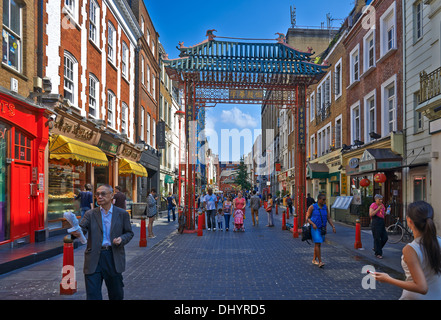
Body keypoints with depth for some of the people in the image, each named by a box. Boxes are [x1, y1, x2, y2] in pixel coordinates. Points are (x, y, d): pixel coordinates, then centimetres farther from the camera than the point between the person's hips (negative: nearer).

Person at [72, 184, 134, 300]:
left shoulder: (122, 214, 3)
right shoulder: (90, 214, 3)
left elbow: (129, 233, 9)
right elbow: (82, 228, -11)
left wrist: (122, 239, -12)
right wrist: (77, 232, -33)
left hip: (114, 257, 0)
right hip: (94, 259, 0)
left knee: (116, 294, 14)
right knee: (92, 295, 2)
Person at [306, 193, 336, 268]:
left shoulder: (325, 207, 4)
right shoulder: (312, 207, -9)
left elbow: (329, 218, 4)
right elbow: (307, 218, -6)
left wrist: (333, 226, -9)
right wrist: (313, 224, -22)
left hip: (322, 228, 5)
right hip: (314, 228, -5)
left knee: (318, 244, 13)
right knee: (317, 244, -13)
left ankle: (314, 259, 26)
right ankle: (320, 262, -12)